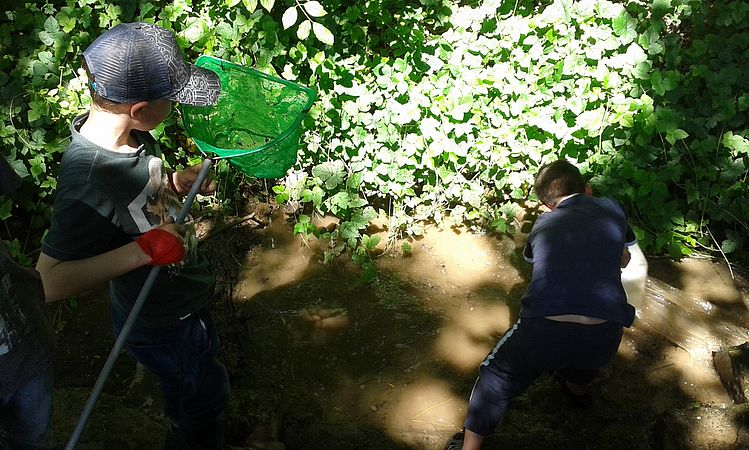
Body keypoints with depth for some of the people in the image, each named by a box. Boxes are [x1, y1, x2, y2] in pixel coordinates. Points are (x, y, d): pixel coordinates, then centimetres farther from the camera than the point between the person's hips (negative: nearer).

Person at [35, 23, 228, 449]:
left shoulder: (126, 132, -14)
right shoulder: (87, 183, -39)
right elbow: (50, 282, -35)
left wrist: (179, 181, -10)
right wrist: (141, 250, -42)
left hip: (186, 301, 8)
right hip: (160, 327, -8)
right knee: (207, 390, 20)